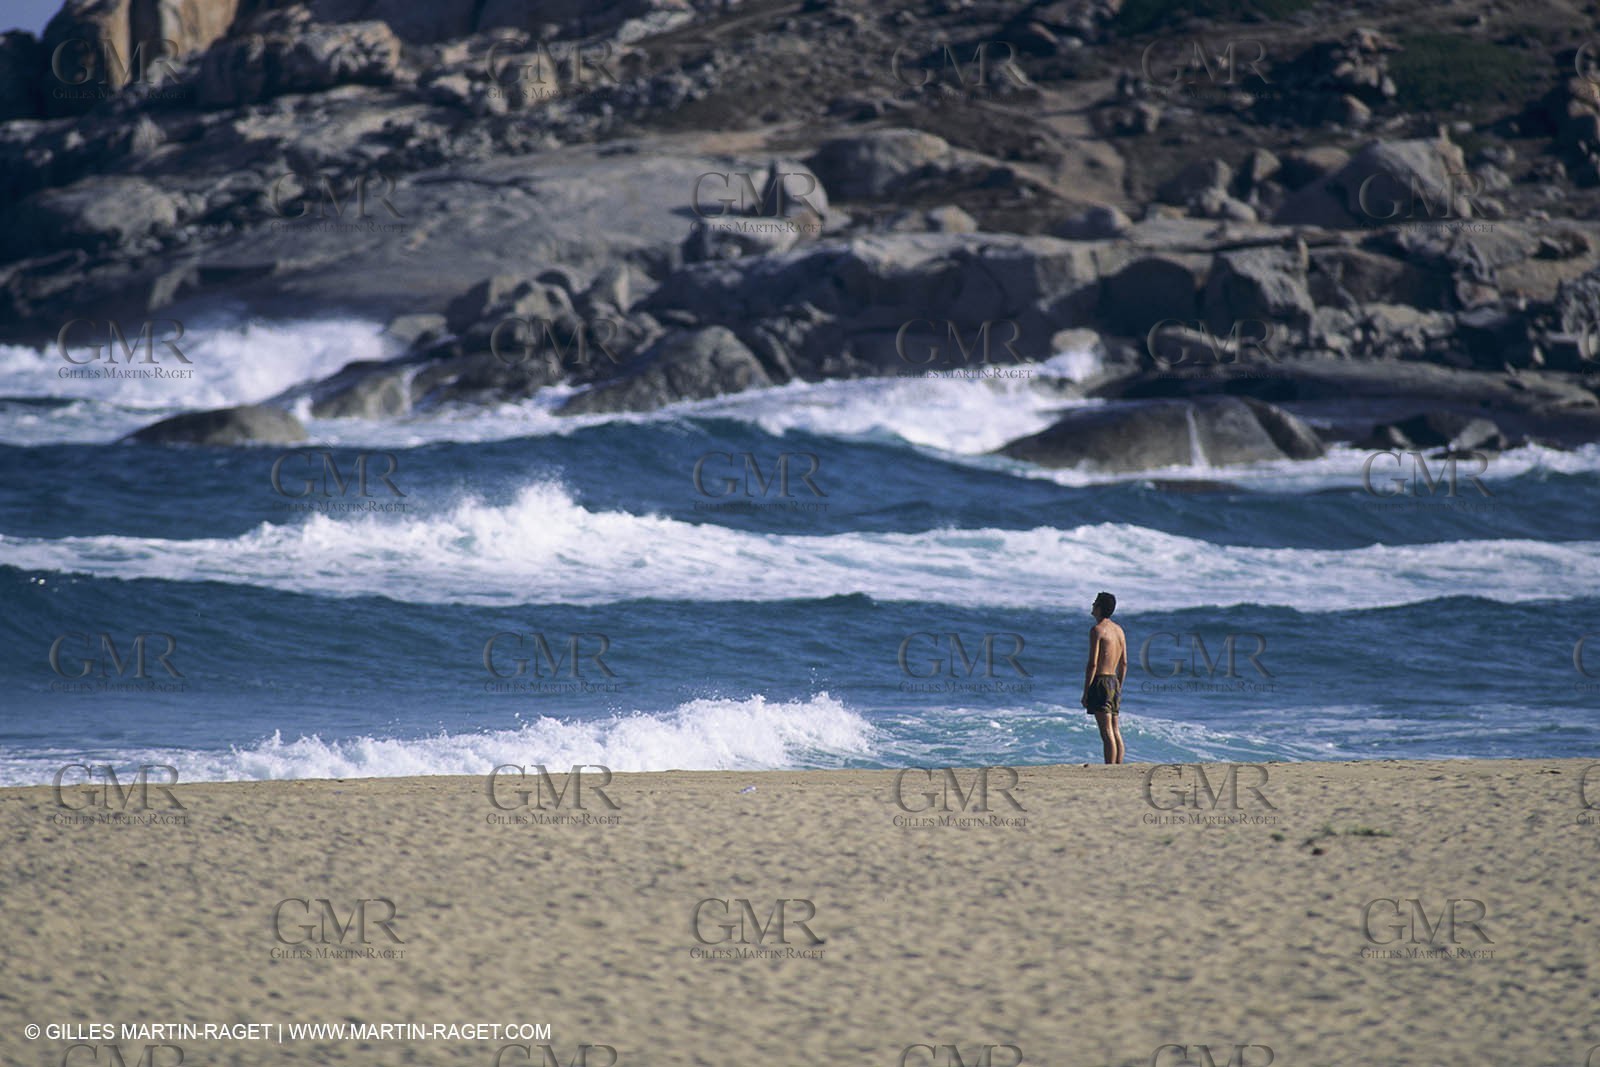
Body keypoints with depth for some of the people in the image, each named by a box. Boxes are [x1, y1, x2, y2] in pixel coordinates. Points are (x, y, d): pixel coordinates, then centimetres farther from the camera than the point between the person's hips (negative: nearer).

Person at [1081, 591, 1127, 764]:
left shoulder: (1097, 630, -11)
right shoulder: (1119, 630, 13)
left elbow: (1093, 664, -15)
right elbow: (1124, 663, 16)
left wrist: (1085, 692, -12)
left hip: (1100, 681, -8)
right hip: (1114, 681, 8)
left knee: (1106, 731, -11)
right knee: (1115, 731, 10)